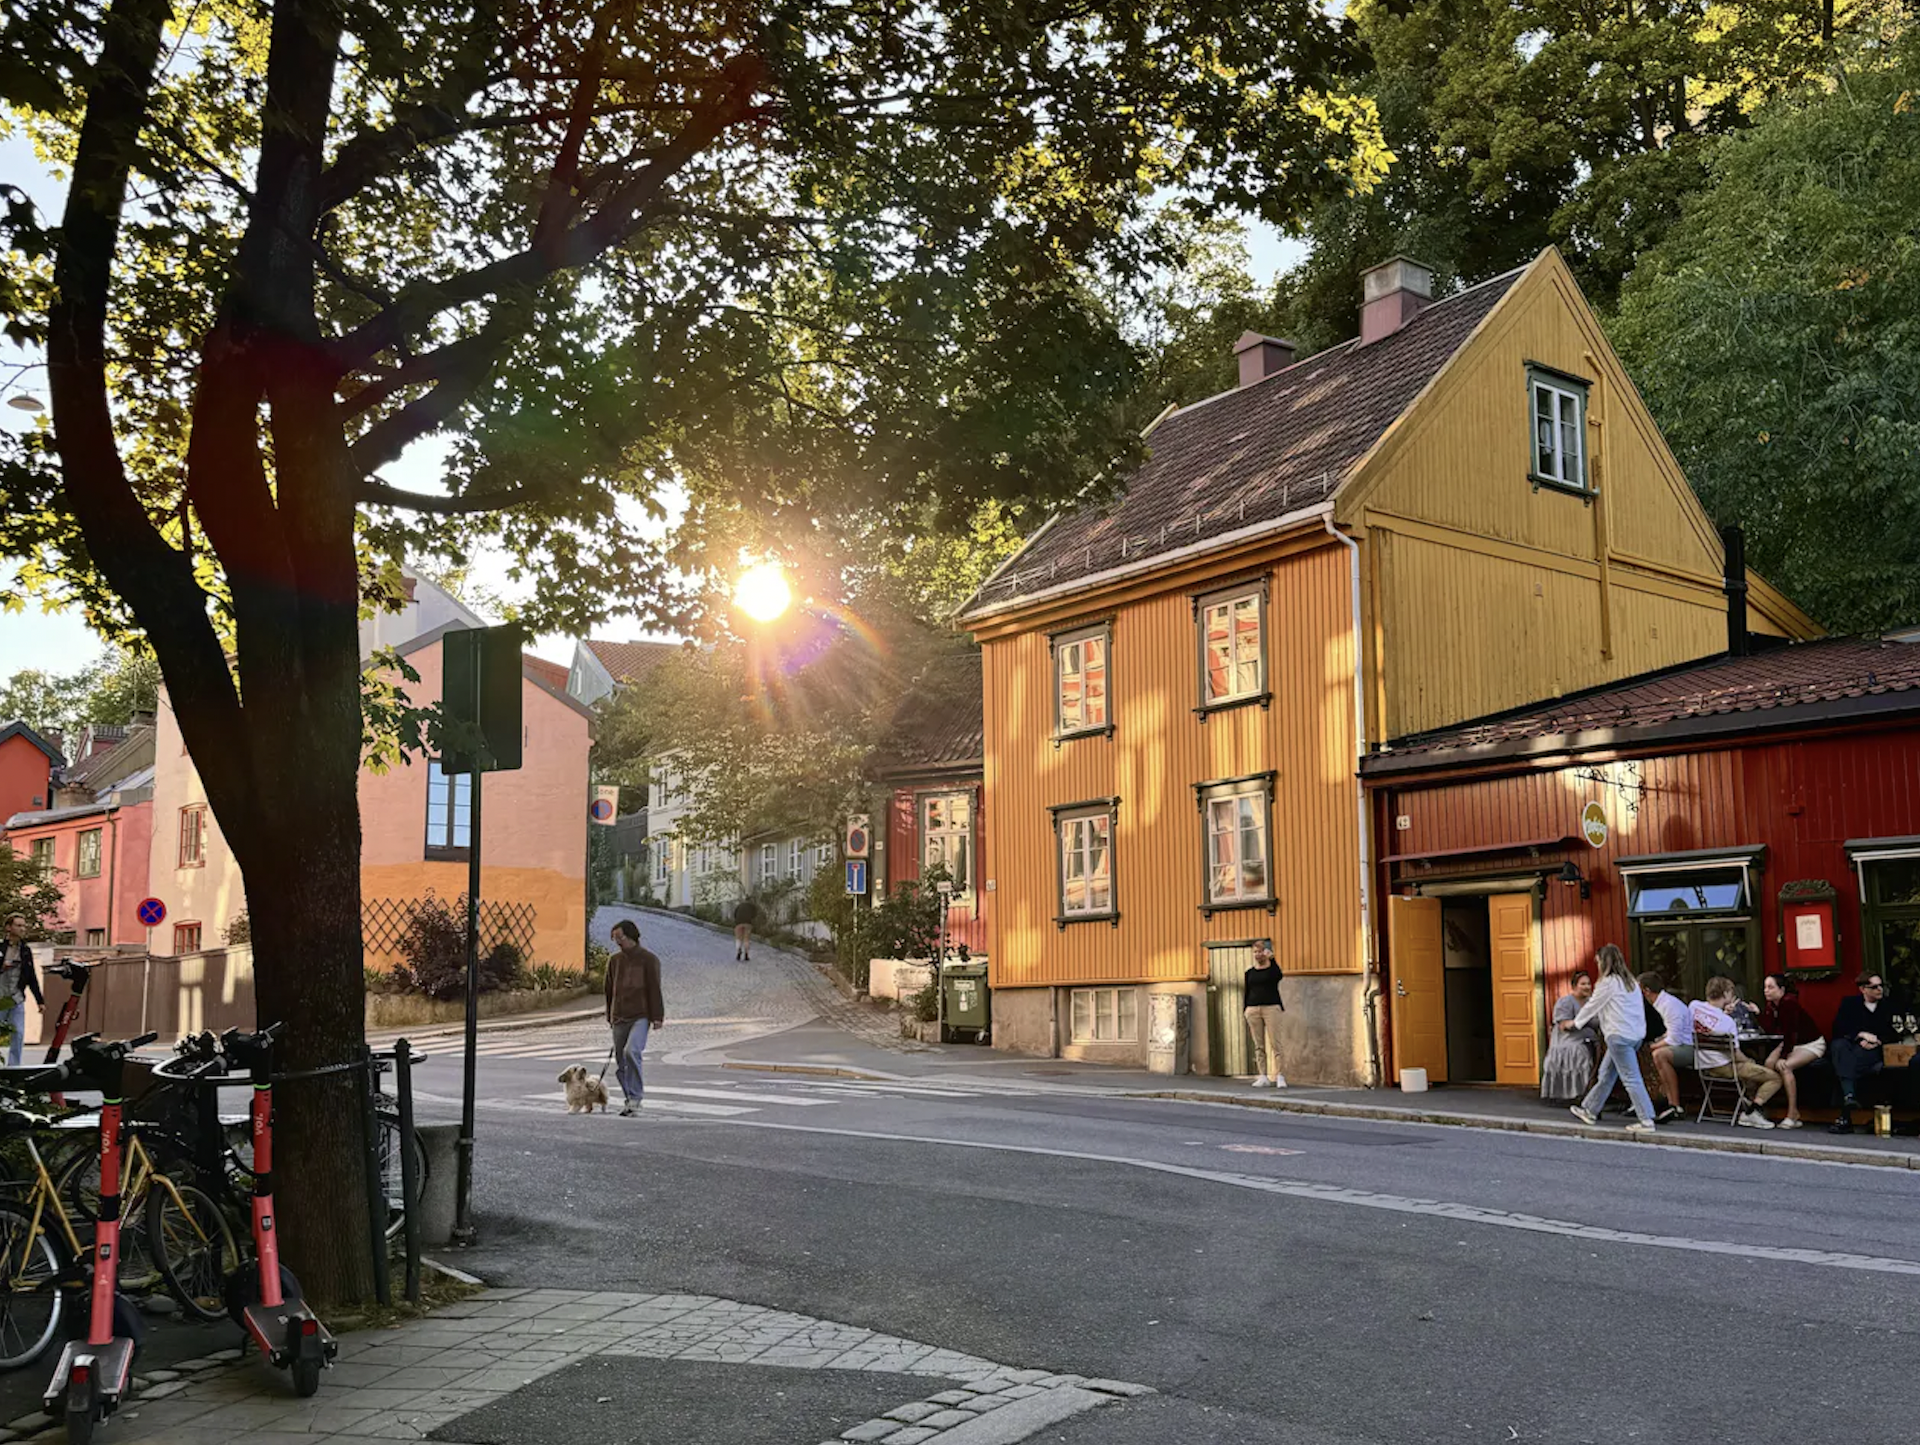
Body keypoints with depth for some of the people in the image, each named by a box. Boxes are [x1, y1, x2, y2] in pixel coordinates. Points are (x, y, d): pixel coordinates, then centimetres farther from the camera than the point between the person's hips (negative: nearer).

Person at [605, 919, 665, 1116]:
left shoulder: (649, 960, -2)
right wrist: (610, 1017, 21)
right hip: (619, 1018, 6)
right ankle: (632, 1100, 19)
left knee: (631, 1051, -25)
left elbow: (654, 989, -5)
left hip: (641, 1017, -6)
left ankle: (635, 1096, -15)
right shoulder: (614, 961, 12)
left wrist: (657, 1017, -9)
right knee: (621, 1060, 6)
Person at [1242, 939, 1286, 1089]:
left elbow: (1279, 976, -22)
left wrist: (1271, 958, -31)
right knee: (1258, 1045, 3)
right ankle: (1263, 1077, 6)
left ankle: (1279, 1076, -9)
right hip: (1253, 1009, 4)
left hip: (1271, 1008, -4)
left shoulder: (1273, 968, 2)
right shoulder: (1249, 973, 13)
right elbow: (1247, 994, 14)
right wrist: (1245, 1017, 11)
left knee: (1274, 1043, -9)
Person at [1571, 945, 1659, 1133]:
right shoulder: (1630, 981, 14)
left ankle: (1646, 1121, -7)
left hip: (1619, 1036, -9)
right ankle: (1590, 1111, 27)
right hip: (1635, 1034, 9)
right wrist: (1588, 1019, 32)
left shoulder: (1608, 982, -11)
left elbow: (1593, 1005, 0)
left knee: (1631, 1078, -7)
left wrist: (1575, 1022, 15)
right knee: (1605, 1074, 17)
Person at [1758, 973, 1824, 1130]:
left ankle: (1792, 1114, -24)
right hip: (1790, 1042, 8)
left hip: (1812, 1044, -8)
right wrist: (1759, 1013, -24)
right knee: (1769, 1063, -16)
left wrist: (1783, 1057, -33)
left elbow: (1790, 1032, -29)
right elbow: (1769, 1030, -10)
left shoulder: (1789, 1003, -25)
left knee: (1784, 1066, -29)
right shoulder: (1770, 1005, -1)